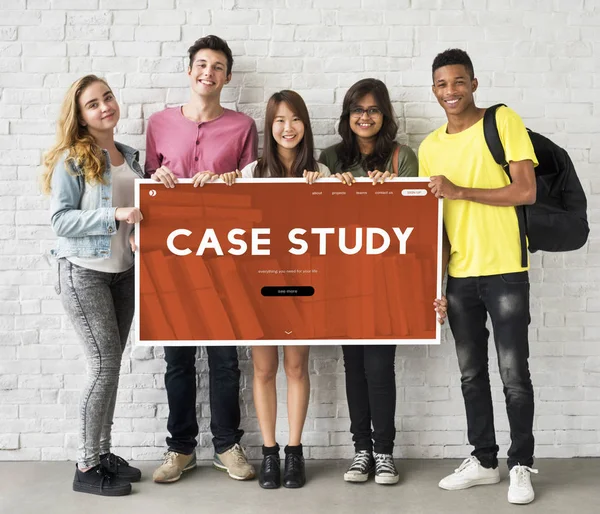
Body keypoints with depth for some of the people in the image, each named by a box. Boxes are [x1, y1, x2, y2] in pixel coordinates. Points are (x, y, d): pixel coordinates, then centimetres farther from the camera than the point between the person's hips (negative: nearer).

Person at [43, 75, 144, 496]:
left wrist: (140, 232, -5)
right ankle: (87, 468, 6)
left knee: (111, 364, 10)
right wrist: (114, 216, -26)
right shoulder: (71, 159, -10)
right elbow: (61, 219, -16)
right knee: (106, 363, -6)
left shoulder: (129, 157, 9)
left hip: (122, 271, 6)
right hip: (84, 272, -6)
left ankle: (103, 452, 23)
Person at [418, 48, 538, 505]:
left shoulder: (503, 122, -4)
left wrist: (459, 191, -17)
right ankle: (484, 460, 26)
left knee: (514, 373, 1)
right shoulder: (430, 147, 10)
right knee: (472, 373, 13)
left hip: (504, 271, -5)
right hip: (457, 274, 5)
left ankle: (521, 465, 16)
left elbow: (526, 191, -11)